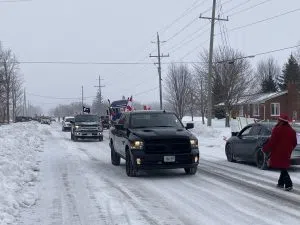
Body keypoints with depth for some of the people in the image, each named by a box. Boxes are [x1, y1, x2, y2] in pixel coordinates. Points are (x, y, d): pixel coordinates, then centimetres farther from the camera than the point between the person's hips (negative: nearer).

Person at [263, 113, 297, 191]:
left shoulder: (277, 129, -14)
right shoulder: (291, 131, 8)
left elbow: (271, 142, -16)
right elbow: (294, 143, 15)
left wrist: (265, 149, -4)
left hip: (278, 153, -6)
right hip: (287, 153, 6)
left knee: (282, 168, -3)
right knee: (284, 168, 19)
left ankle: (288, 184, -12)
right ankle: (281, 183, 26)